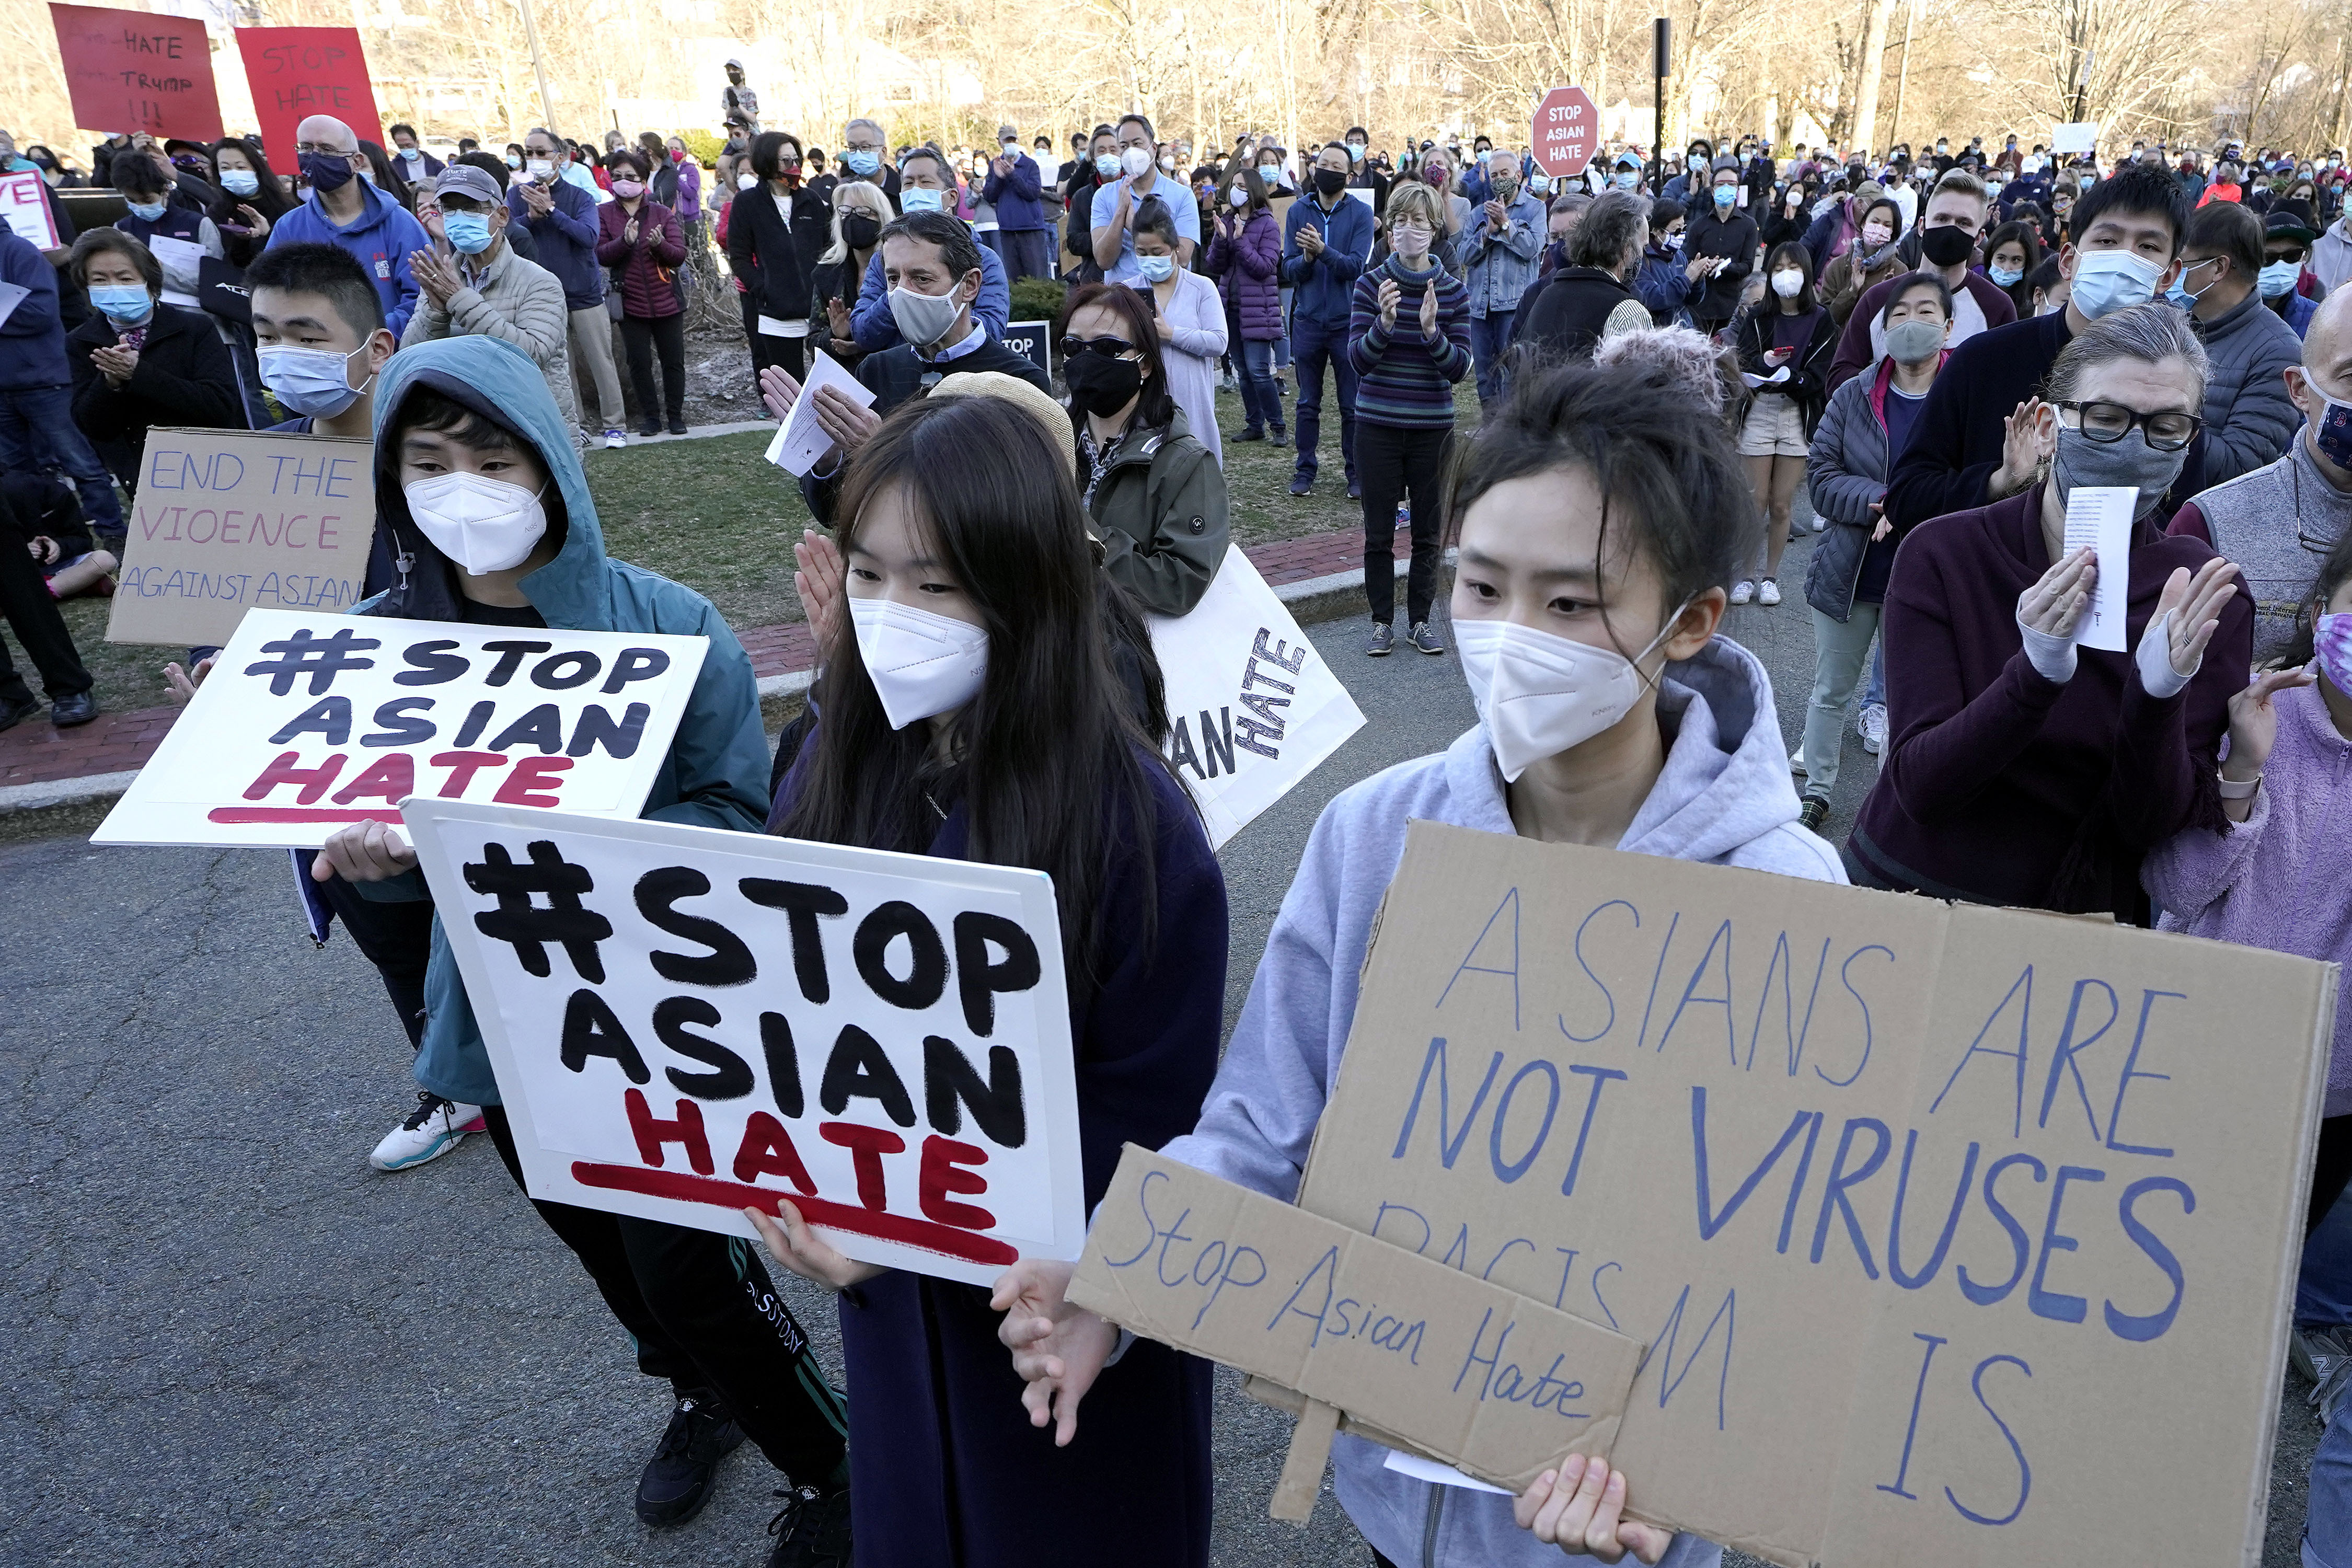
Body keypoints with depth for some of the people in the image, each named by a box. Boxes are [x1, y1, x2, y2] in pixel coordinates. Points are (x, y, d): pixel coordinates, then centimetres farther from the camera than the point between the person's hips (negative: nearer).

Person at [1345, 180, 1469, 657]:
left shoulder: (1453, 291, -1)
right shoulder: (1371, 285, -4)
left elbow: (1459, 368, -7)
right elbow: (1358, 360, -10)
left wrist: (1432, 331, -24)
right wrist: (1384, 322, -27)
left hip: (1433, 426, 1)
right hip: (1378, 425, -1)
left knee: (1428, 530, 8)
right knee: (1379, 531, 5)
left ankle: (1420, 619, 23)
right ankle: (1382, 621, 20)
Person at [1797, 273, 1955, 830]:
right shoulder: (1853, 397, 1)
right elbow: (1820, 475, -6)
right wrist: (1881, 501, -22)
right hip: (1848, 570, 2)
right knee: (1830, 689, 14)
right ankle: (1817, 792, 30)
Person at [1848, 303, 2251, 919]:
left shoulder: (2203, 594, -3)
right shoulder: (1943, 554, -7)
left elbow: (2155, 825, -7)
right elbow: (1919, 787, -14)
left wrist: (2159, 694, -23)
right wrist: (2038, 673, -27)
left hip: (2080, 917, 1)